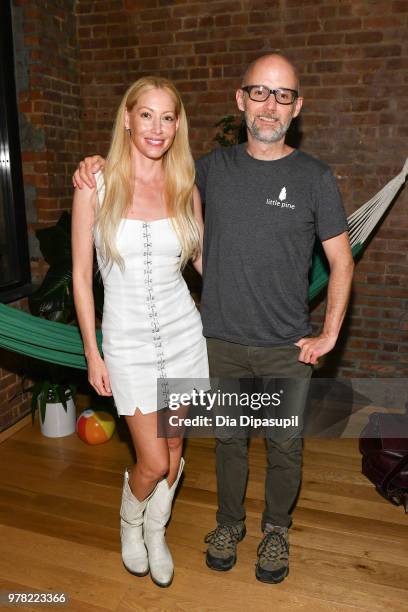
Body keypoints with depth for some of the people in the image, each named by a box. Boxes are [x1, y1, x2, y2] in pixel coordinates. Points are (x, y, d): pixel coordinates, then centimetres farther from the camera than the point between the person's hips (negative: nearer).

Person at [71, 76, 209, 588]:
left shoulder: (185, 188, 1)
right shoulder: (96, 184, -8)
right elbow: (81, 274, -5)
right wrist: (92, 354, -4)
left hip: (182, 330, 3)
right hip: (127, 339, -3)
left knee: (173, 445, 14)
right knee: (153, 461, 1)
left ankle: (155, 531, 42)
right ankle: (130, 524, 37)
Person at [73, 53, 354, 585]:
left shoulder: (315, 177, -5)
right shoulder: (213, 167, 2)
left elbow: (342, 261, 1)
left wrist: (329, 335, -4)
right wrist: (100, 167, 1)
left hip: (287, 349, -1)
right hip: (222, 342, 2)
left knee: (285, 446, 14)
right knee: (229, 440, 18)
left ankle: (276, 530, 41)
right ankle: (229, 522, 43)